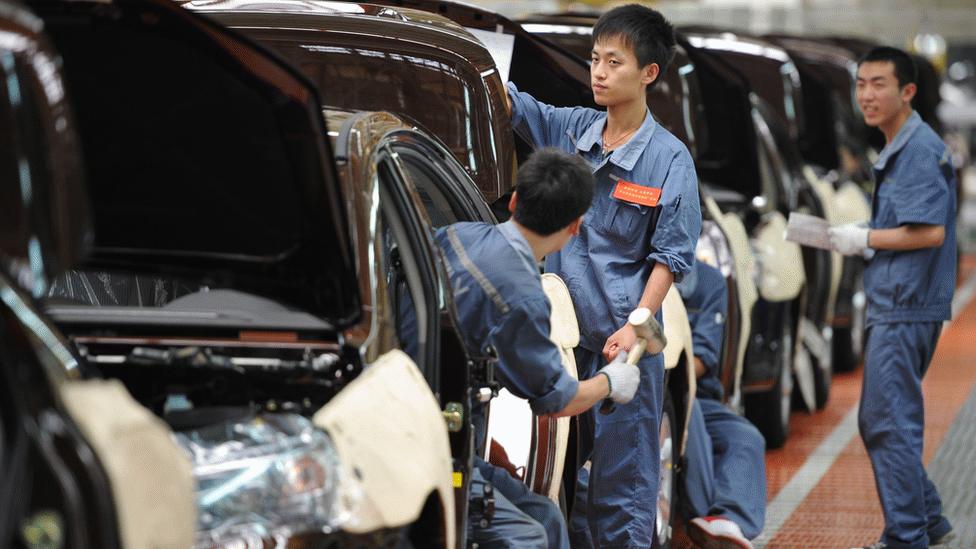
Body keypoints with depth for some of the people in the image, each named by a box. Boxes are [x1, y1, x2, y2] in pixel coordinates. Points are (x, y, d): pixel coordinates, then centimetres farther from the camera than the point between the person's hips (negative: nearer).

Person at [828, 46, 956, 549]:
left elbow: (929, 231, -23)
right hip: (892, 303, 11)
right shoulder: (896, 151, 17)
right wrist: (856, 240, 7)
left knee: (892, 424, -5)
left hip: (905, 307, -11)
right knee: (876, 422, 17)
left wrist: (865, 239, -13)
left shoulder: (921, 150, -15)